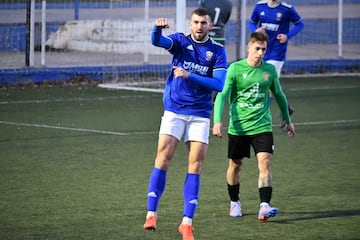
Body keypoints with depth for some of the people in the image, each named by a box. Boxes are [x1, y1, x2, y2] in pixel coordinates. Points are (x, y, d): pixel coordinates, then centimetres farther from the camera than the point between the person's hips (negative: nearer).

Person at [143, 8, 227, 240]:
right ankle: (151, 213, -5)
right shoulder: (181, 41, -1)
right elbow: (158, 41, -22)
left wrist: (189, 75, -18)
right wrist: (158, 28, -45)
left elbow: (219, 84, -9)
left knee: (196, 165, -2)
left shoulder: (217, 50, 0)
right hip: (174, 111, -1)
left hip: (200, 114, 1)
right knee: (164, 157, -10)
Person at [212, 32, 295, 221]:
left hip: (262, 126, 1)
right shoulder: (235, 69, -5)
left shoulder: (269, 70, 4)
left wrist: (288, 120, 27)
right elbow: (222, 95, -9)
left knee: (265, 163, -14)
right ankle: (234, 202, 30)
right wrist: (217, 121, -22)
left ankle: (264, 206, -19)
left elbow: (279, 95, 19)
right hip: (238, 126, -1)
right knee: (235, 164, 10)